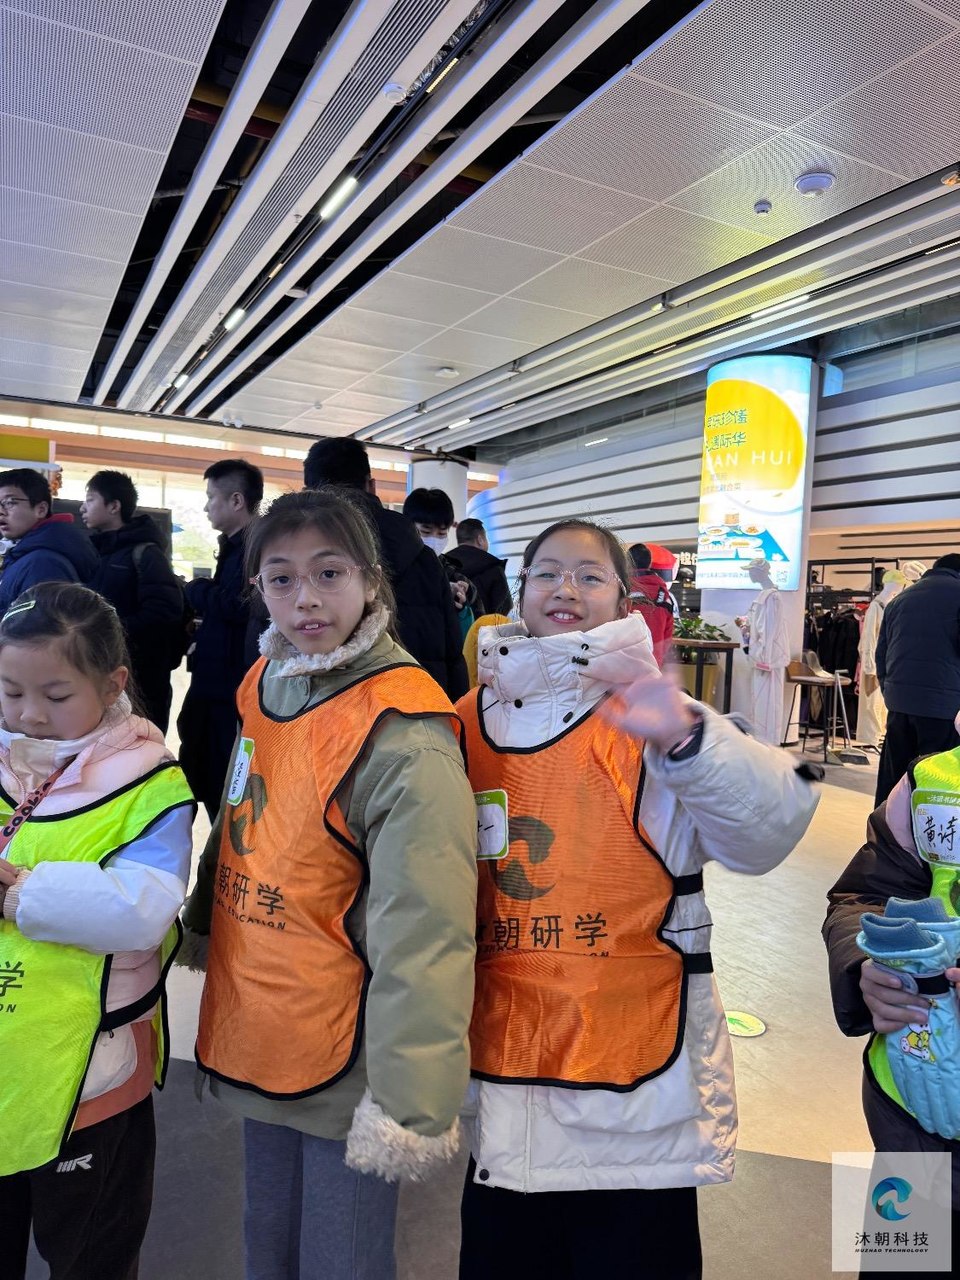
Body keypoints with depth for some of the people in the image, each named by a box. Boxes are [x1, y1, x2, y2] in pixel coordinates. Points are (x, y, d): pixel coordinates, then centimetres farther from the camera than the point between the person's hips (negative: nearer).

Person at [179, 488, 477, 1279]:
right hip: (256, 1041, 7)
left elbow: (422, 930, -25)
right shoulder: (263, 688, 0)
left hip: (345, 1064, -6)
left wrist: (410, 1102, -24)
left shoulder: (402, 731, -24)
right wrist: (204, 926, 23)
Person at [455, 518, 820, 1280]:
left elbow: (771, 824, -26)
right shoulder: (469, 724, 2)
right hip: (501, 1077, 4)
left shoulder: (652, 723, -9)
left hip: (638, 1087, -3)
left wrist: (683, 738, -42)